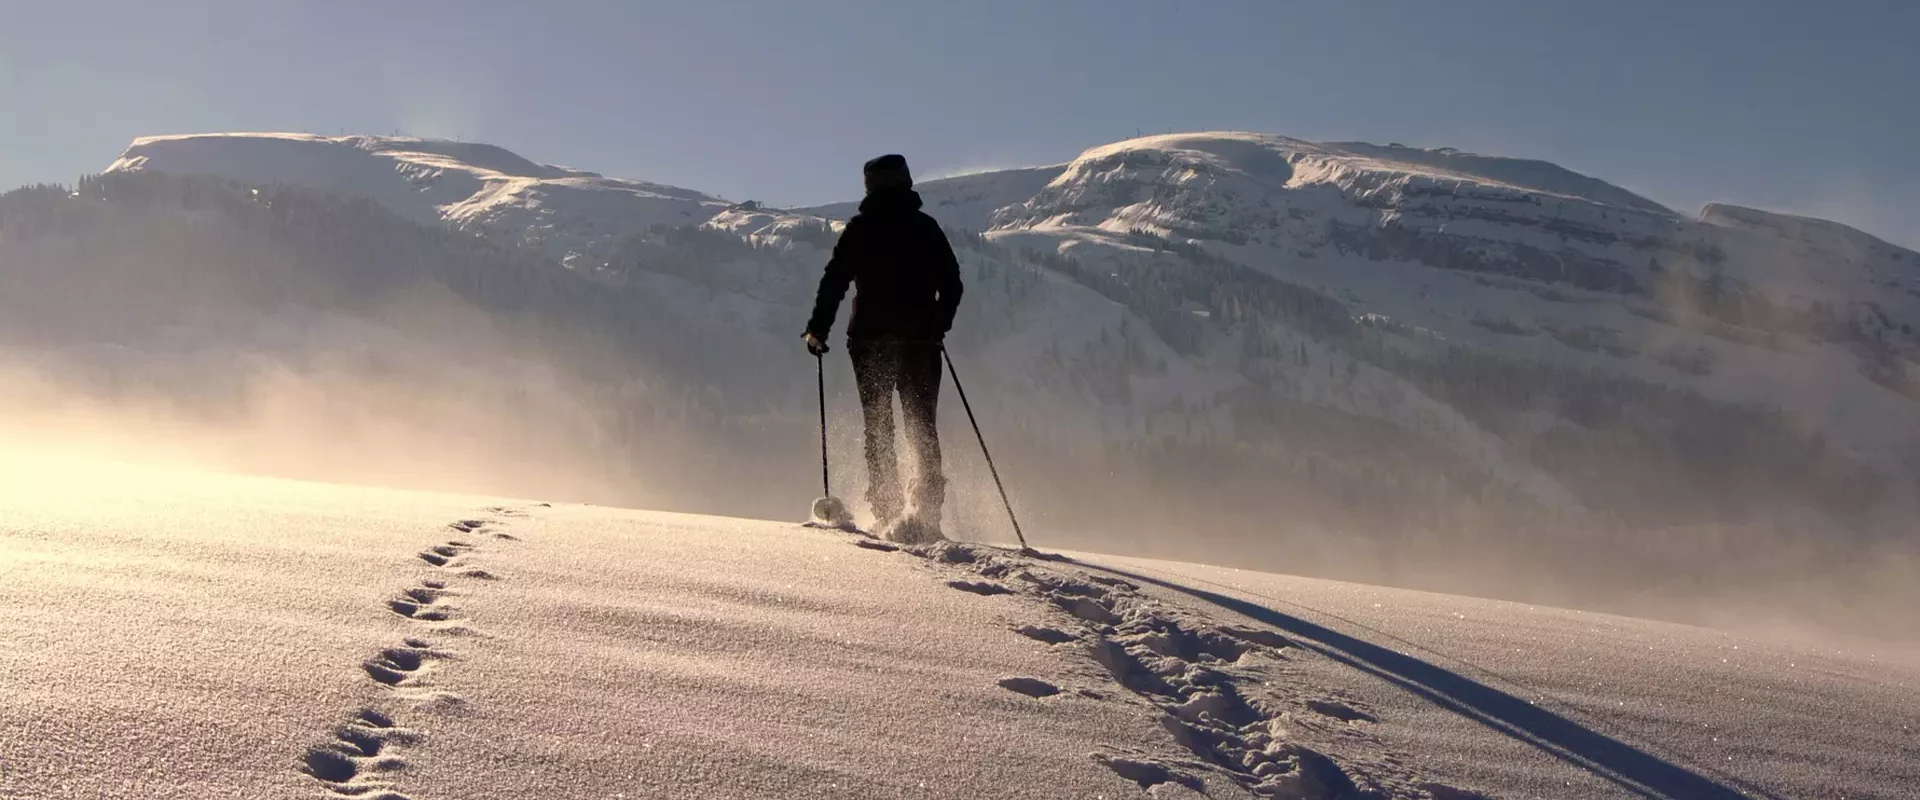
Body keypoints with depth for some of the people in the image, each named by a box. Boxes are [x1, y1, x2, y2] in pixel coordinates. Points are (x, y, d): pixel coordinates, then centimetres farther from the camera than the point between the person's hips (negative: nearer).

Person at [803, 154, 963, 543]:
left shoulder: (859, 229, 0)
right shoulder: (926, 227, 6)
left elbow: (834, 281, -4)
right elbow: (951, 284, 7)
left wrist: (817, 329, 4)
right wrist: (937, 327, 20)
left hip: (871, 340, -1)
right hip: (921, 340, 1)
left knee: (878, 426, 7)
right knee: (922, 427, 7)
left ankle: (887, 510, 0)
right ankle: (926, 504, -7)